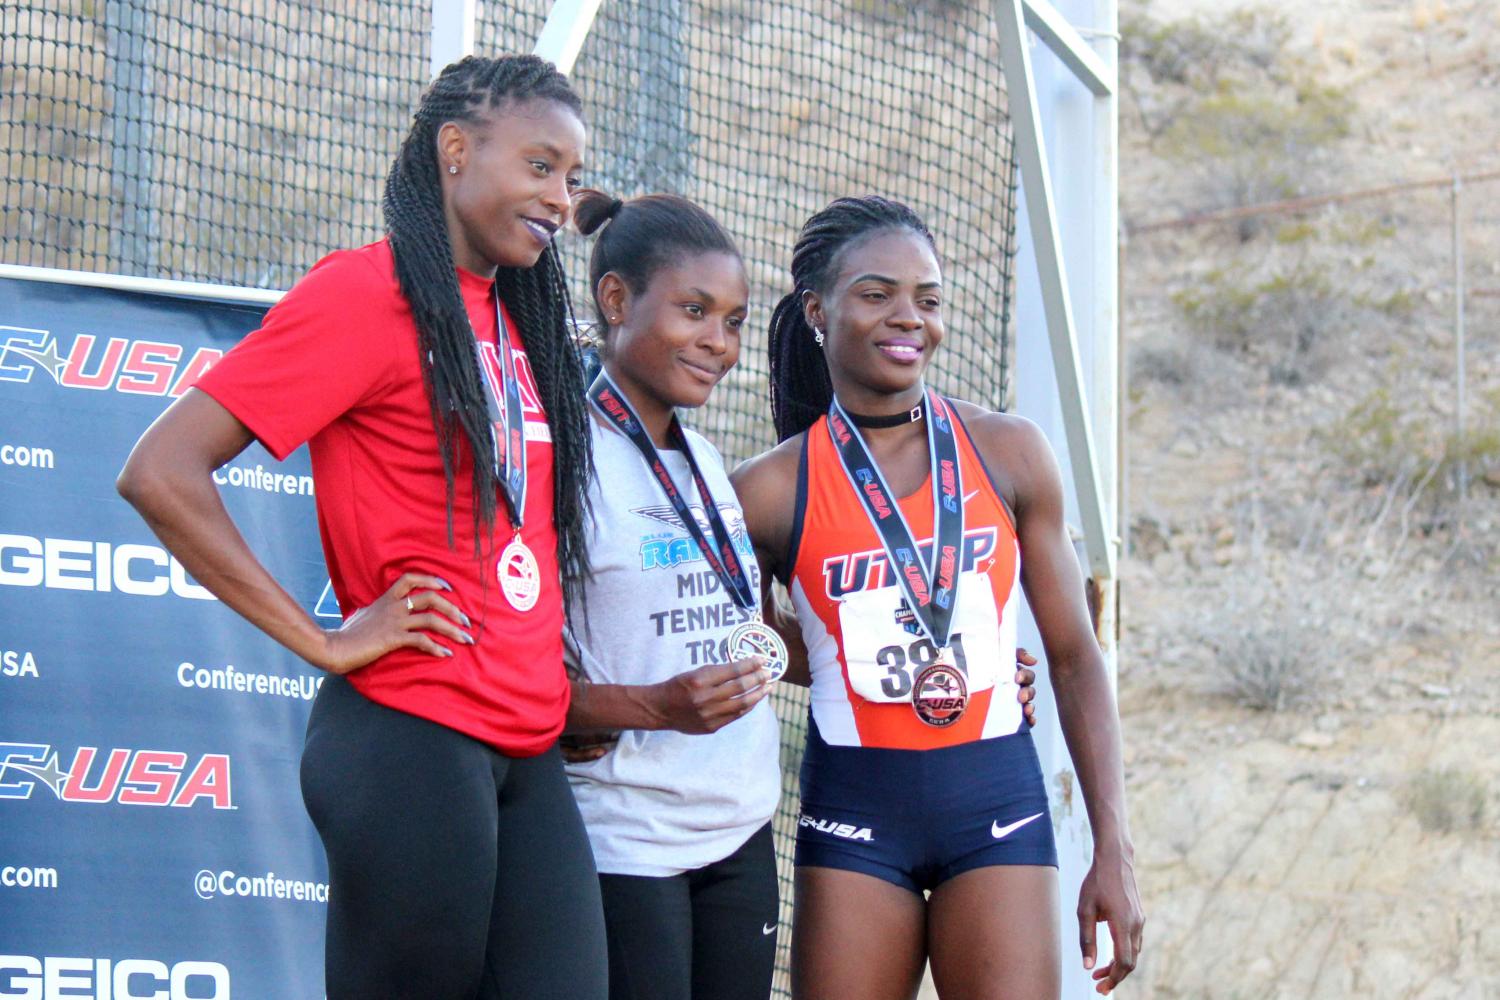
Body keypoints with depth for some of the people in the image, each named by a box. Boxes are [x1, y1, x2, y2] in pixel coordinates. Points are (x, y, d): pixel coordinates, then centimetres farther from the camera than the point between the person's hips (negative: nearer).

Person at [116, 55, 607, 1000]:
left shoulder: (519, 316, 17)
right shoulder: (367, 292, -7)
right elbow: (161, 474, -14)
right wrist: (326, 642, -13)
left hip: (527, 753, 8)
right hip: (412, 740, -8)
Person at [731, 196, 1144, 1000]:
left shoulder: (1008, 453, 3)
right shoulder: (773, 490, 0)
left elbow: (1074, 660, 7)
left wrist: (1114, 848, 3)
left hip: (997, 809, 0)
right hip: (852, 812, 0)